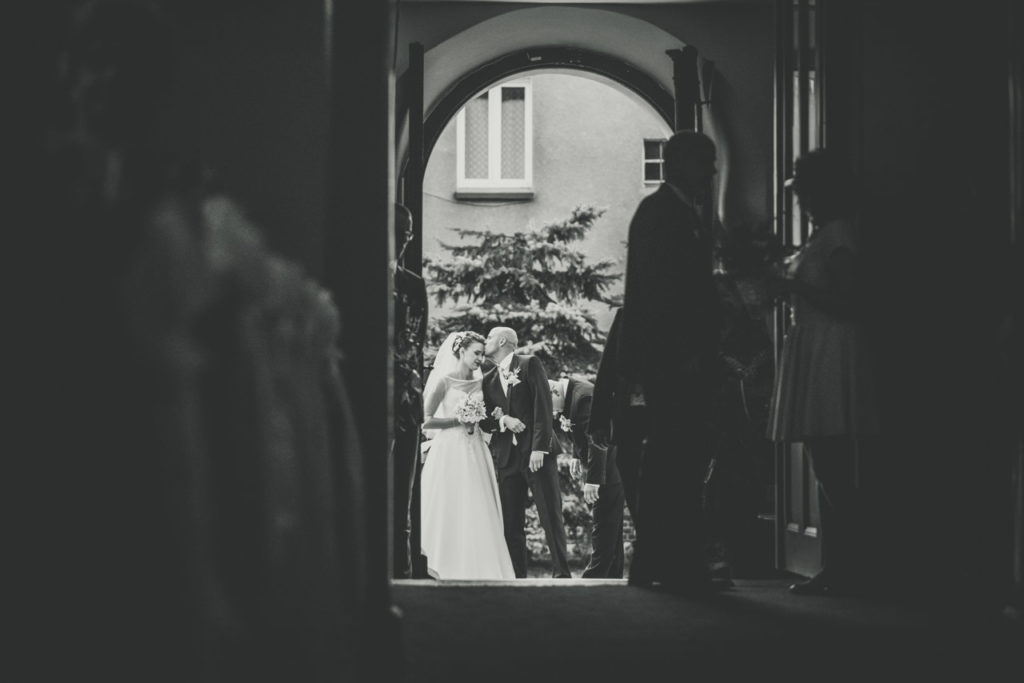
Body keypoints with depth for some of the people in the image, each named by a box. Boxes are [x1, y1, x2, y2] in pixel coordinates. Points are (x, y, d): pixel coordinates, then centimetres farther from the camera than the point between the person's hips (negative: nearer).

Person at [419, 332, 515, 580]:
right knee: (450, 513, -2)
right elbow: (426, 420, -9)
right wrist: (459, 421, -11)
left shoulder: (480, 383, 10)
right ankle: (448, 571, 5)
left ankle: (478, 572, 6)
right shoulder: (445, 381, -5)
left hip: (475, 453, 5)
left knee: (479, 513, 2)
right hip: (450, 451, -5)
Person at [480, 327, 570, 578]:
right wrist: (502, 419, -10)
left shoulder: (530, 364, 2)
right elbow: (483, 420, 13)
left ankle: (562, 573, -4)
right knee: (511, 522, 2)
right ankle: (517, 577, 5)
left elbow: (543, 404, -7)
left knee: (551, 515, -6)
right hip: (507, 456, 5)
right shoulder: (488, 379, 17)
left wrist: (539, 447, -15)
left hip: (537, 453, -5)